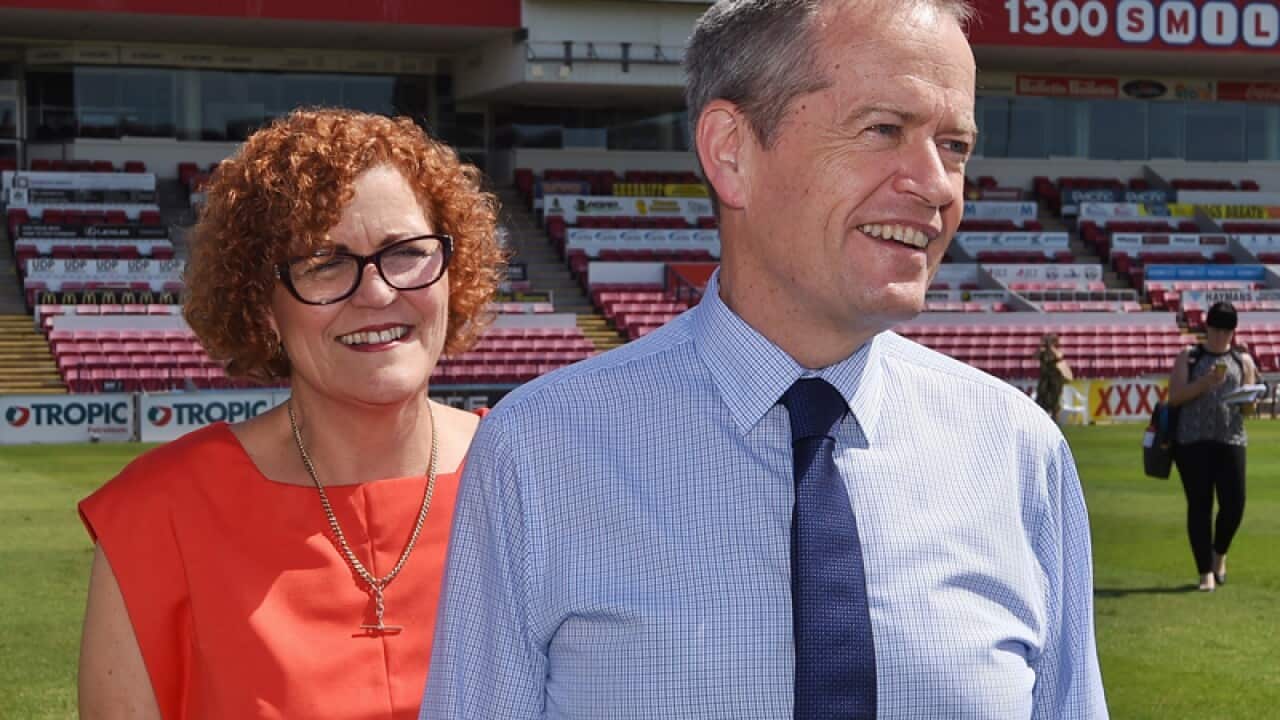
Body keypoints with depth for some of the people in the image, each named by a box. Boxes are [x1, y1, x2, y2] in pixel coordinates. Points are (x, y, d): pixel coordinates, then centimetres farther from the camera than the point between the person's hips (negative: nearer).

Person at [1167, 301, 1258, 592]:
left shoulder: (1243, 360, 13)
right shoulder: (1189, 356, 9)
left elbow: (1248, 408, 12)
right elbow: (1174, 397, -1)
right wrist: (1205, 382, -14)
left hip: (1230, 439, 1)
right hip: (1192, 440, -1)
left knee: (1234, 503, -5)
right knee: (1199, 506, -1)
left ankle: (1220, 553, 25)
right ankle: (1206, 572, 6)